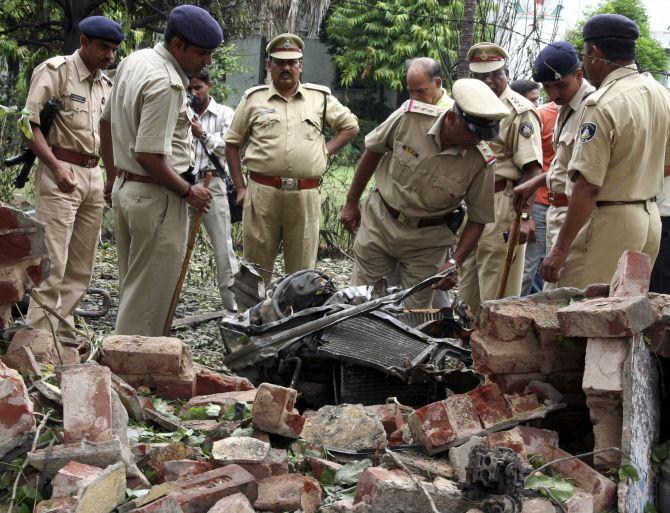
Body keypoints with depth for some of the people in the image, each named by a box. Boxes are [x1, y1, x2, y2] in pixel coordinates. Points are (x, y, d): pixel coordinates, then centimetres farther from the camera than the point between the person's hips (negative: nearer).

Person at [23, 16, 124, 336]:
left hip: (93, 175, 8)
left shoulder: (105, 84, 16)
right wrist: (56, 167, -21)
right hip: (60, 174, -8)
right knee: (53, 265, -11)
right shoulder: (55, 71, -5)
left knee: (81, 269, 9)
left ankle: (62, 335, 17)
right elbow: (29, 124, -11)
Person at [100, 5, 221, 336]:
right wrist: (188, 192, -12)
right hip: (155, 198, -10)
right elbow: (149, 156, -25)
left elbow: (107, 121, 20)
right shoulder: (166, 84, -21)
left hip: (124, 188, 10)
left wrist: (113, 174, 27)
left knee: (131, 287, 18)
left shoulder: (134, 61, 9)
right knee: (150, 295, -2)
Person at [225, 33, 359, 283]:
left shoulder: (321, 97, 11)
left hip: (305, 195, 1)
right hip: (262, 193, 0)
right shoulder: (254, 98, 9)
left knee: (302, 269, 5)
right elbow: (232, 143, 13)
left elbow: (351, 126, 20)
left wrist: (326, 150, 5)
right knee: (257, 266, 4)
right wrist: (240, 188, 6)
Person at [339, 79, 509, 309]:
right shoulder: (410, 117, -20)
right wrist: (351, 202, 4)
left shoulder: (481, 162, -19)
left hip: (427, 239, 0)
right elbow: (373, 151, -2)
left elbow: (477, 219, -8)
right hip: (379, 221, 1)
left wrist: (454, 263, -21)